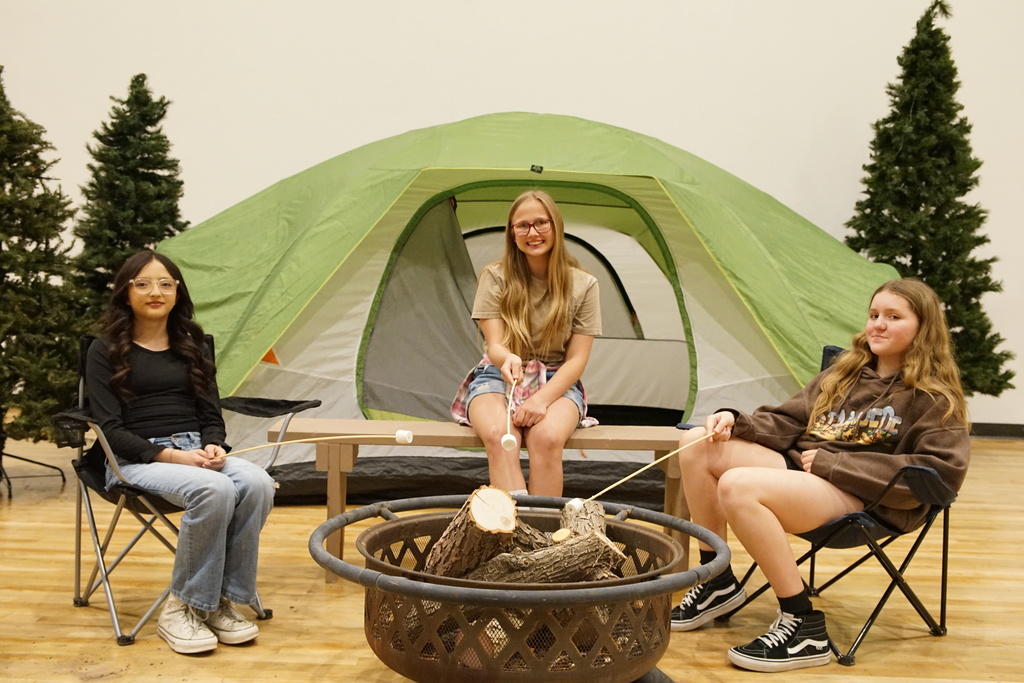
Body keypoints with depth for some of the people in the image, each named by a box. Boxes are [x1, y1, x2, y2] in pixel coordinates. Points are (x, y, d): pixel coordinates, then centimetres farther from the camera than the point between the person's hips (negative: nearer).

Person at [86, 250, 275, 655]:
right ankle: (181, 608, -19)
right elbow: (110, 428, -4)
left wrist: (213, 447, -10)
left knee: (257, 483, -29)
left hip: (195, 451, 4)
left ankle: (221, 601, -16)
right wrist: (170, 455, -18)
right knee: (213, 490, -36)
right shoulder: (105, 351, 3)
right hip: (138, 460, -4)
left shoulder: (192, 347, 16)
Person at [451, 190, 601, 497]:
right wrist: (507, 359, -35)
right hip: (498, 378, 0)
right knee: (498, 436, -35)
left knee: (547, 438, -35)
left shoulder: (583, 285, -1)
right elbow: (494, 345, -8)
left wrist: (542, 399, -19)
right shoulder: (495, 278, -1)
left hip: (557, 383, 0)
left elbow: (577, 359, -3)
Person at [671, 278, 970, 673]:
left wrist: (832, 462, -15)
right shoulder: (847, 370, 19)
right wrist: (735, 422, -2)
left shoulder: (934, 398, 0)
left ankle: (804, 628, -21)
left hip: (859, 498, -7)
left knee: (737, 486, -32)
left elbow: (942, 470, -14)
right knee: (697, 444, -10)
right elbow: (789, 421, 20)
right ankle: (718, 585, 1)